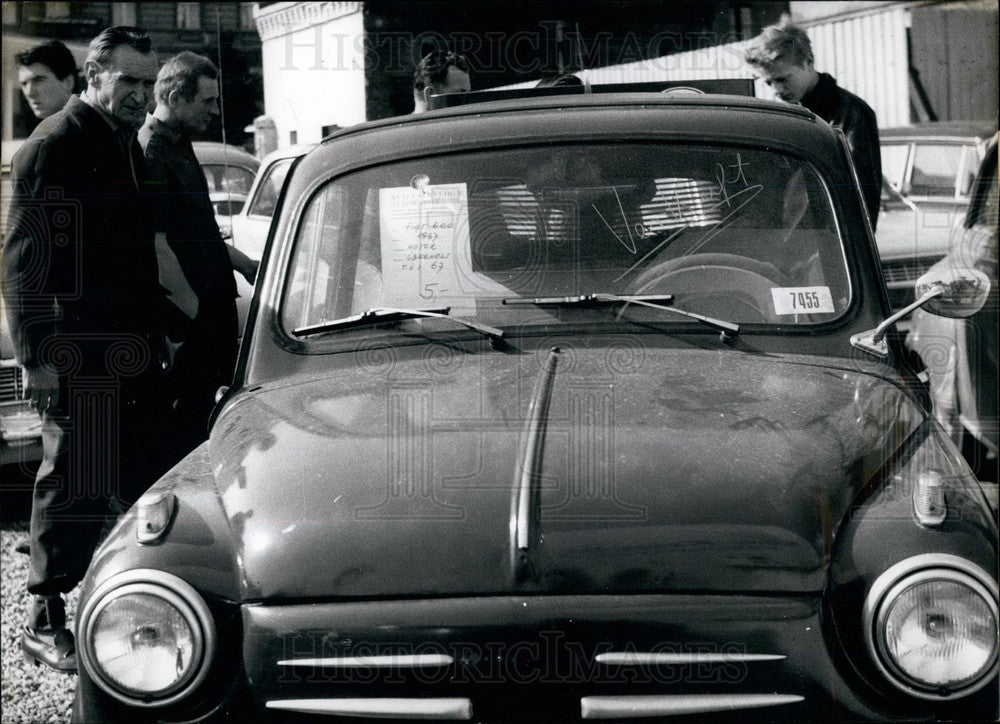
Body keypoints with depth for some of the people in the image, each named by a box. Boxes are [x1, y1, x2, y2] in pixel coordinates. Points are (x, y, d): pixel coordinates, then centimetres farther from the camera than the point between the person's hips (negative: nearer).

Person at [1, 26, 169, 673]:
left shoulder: (128, 145, 15)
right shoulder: (53, 147, -10)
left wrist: (158, 329, 21)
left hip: (135, 352, 8)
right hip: (79, 355, -8)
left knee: (145, 480, 10)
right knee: (73, 486, -2)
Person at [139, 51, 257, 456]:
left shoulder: (180, 147, 16)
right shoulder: (151, 155, -16)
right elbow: (157, 247, -20)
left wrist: (245, 265, 23)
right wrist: (196, 313, -19)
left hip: (215, 313, 10)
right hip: (190, 324, -10)